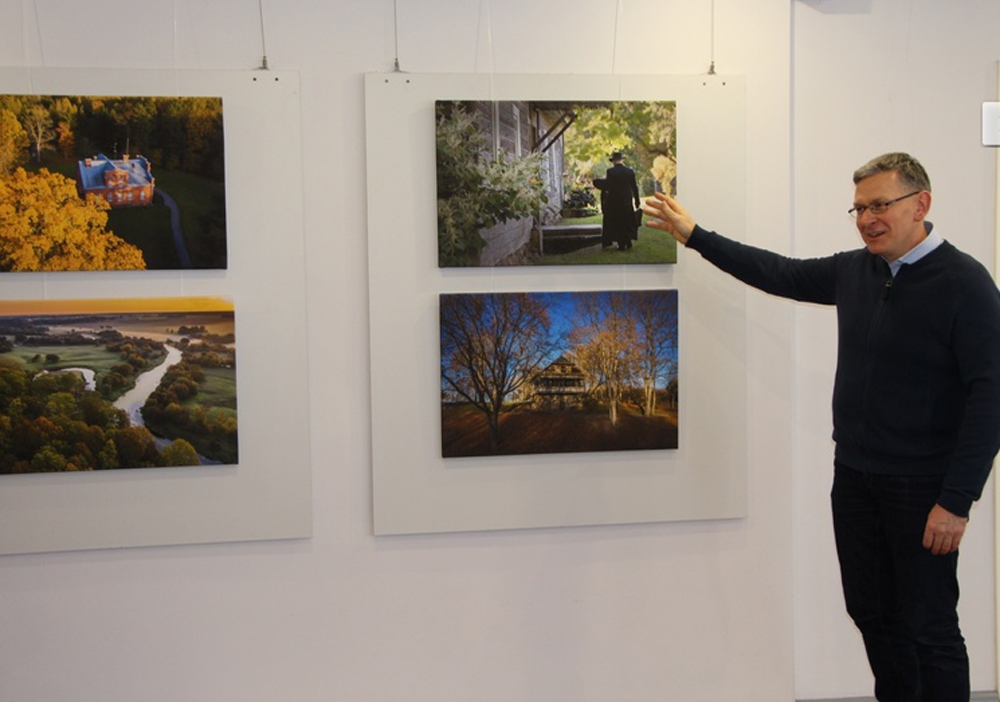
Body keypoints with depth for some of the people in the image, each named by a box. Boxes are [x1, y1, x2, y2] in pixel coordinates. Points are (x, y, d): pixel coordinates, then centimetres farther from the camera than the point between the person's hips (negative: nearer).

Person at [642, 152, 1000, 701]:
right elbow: (779, 274, 21)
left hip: (921, 489, -7)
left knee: (930, 629, 0)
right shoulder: (853, 271, 6)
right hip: (854, 475, 7)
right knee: (871, 613, 16)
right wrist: (694, 235, 24)